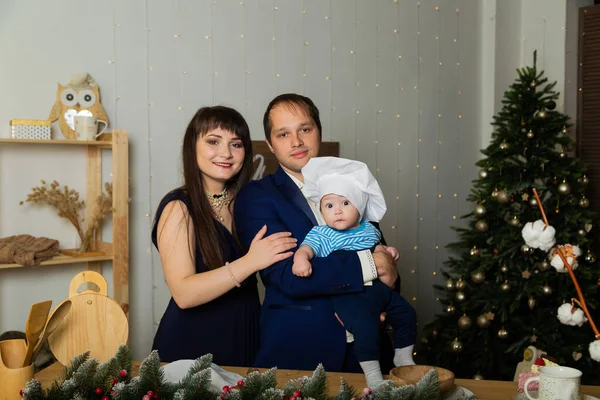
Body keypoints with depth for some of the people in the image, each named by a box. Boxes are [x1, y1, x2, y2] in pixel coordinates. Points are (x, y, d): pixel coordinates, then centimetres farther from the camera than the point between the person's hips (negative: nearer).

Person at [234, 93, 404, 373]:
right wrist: (369, 264, -18)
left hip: (365, 345, 4)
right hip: (297, 349, -4)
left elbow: (381, 252, 11)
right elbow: (286, 276, -19)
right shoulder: (256, 197, -7)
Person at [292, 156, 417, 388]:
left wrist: (387, 250, 10)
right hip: (348, 293, -7)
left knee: (406, 313, 12)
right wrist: (301, 258, -43)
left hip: (378, 288, 7)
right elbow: (307, 247, -22)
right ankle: (372, 374, -7)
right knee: (365, 326, -25)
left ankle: (403, 358, 34)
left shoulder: (369, 229, 11)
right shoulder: (322, 234, -6)